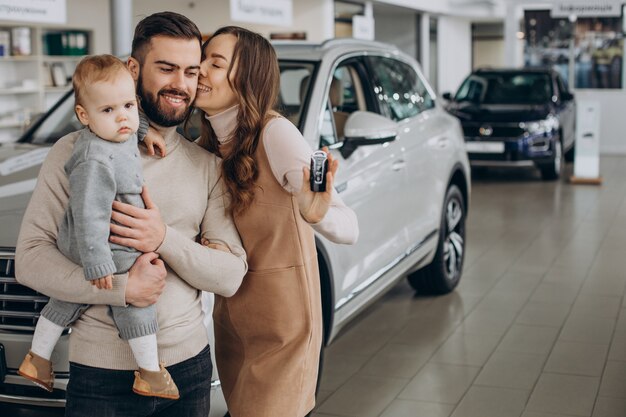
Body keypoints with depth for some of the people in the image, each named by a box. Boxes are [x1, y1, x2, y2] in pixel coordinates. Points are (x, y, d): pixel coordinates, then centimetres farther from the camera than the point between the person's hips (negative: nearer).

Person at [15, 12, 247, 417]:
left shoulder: (208, 167, 5)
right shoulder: (76, 152, -3)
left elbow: (231, 276, -1)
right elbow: (30, 257, -10)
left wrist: (166, 240, -18)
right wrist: (122, 288, -21)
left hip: (189, 362, 3)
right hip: (101, 370, -3)